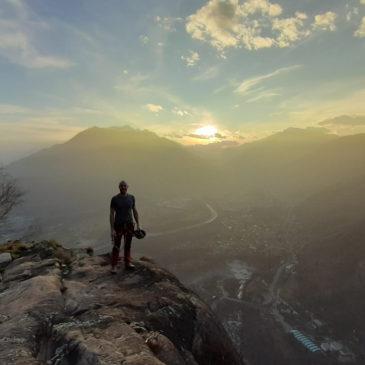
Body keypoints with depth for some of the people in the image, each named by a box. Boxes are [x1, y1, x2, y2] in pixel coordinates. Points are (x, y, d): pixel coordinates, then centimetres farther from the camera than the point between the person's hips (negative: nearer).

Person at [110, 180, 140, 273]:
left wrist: (138, 225, 4)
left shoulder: (131, 197, -1)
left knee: (128, 245, 14)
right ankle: (114, 266, 20)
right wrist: (112, 229, -15)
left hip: (129, 225, 3)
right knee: (116, 246, 5)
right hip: (118, 225, -3)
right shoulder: (114, 199, -11)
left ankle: (127, 263, 30)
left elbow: (135, 211, 6)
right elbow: (112, 214, -11)